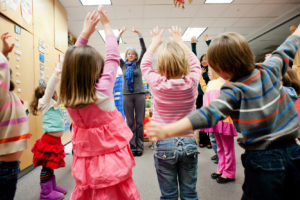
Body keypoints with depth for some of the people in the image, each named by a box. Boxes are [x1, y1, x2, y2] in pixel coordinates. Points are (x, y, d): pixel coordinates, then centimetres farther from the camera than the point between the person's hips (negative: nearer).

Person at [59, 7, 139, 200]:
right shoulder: (102, 91, -23)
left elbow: (73, 61, 3)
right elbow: (113, 58, -11)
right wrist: (107, 25, 0)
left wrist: (85, 33, 6)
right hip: (112, 160, -4)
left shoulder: (68, 96, -10)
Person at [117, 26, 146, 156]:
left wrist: (138, 34, -6)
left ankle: (140, 147, 10)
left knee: (139, 122, 1)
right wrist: (120, 35, -1)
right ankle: (133, 147, 14)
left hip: (139, 94, -1)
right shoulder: (123, 65, 10)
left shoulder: (138, 64, 8)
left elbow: (144, 49, -1)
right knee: (130, 122, 4)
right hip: (127, 95, 1)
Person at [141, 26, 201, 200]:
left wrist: (155, 42, 24)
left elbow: (145, 64, 8)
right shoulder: (192, 82, -8)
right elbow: (195, 63, 15)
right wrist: (179, 41, 25)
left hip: (164, 145, -2)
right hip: (189, 143, 2)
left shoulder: (158, 84, -13)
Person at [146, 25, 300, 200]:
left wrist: (167, 130, -44)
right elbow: (286, 50, 16)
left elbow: (210, 114, -35)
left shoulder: (235, 90, -21)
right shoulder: (270, 70, -3)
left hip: (262, 161, -7)